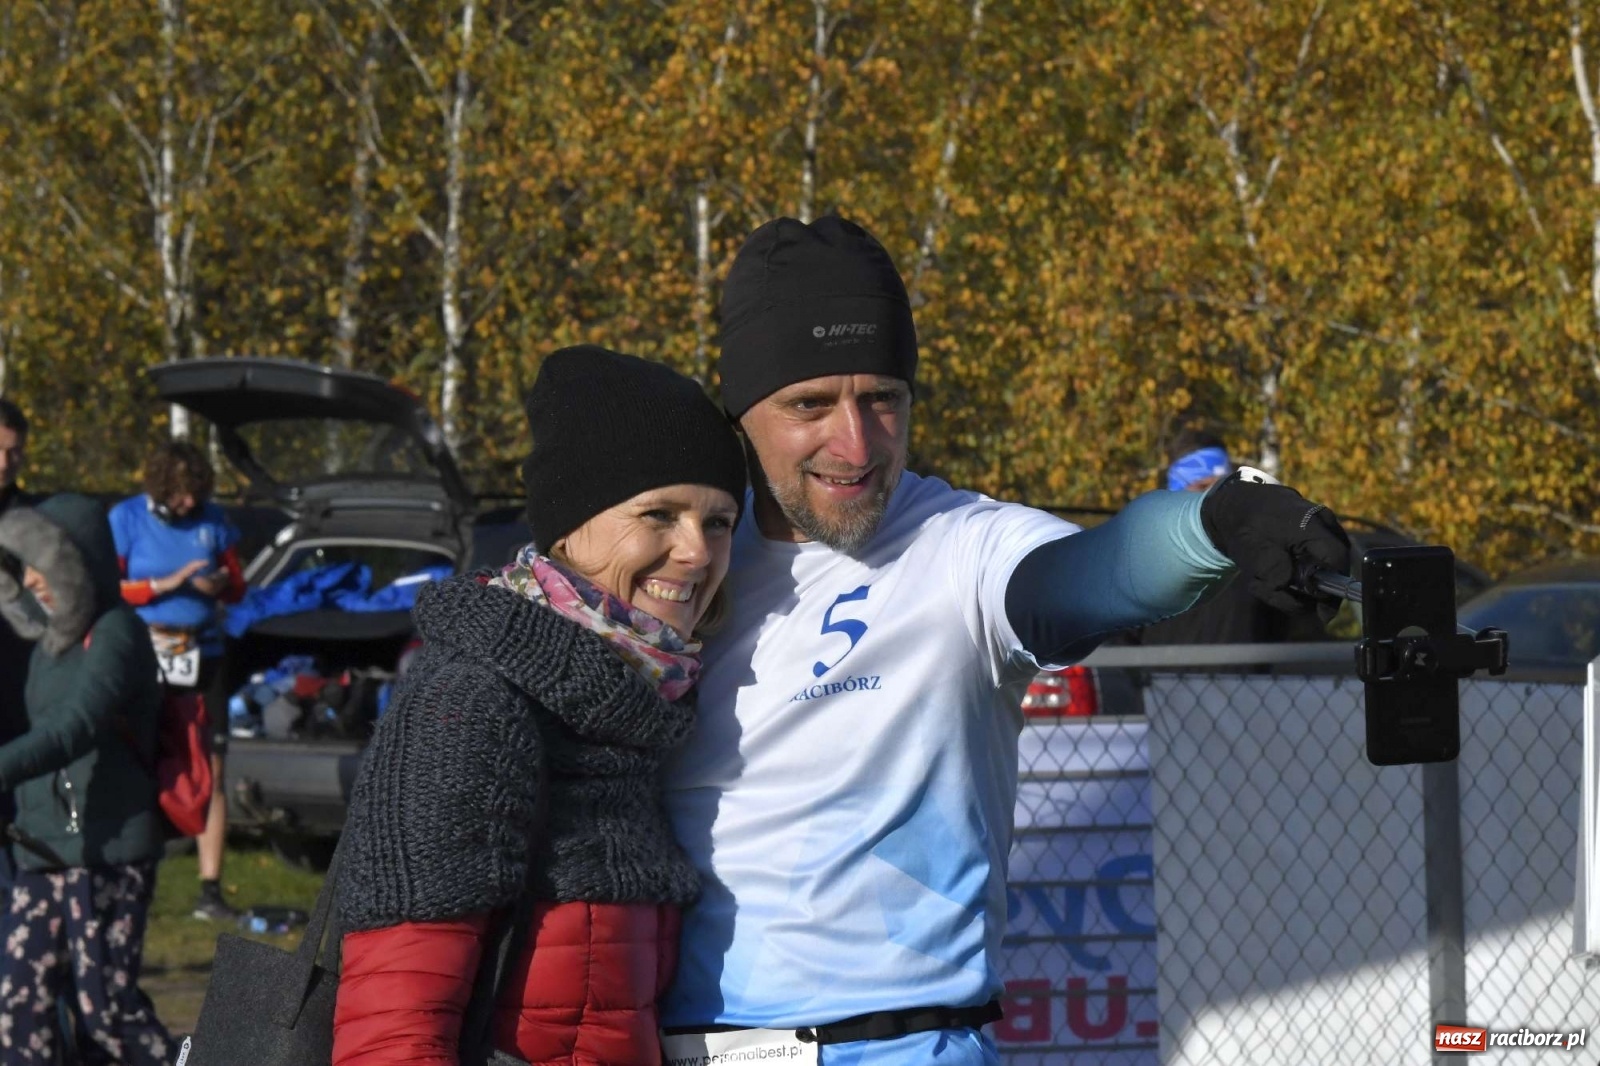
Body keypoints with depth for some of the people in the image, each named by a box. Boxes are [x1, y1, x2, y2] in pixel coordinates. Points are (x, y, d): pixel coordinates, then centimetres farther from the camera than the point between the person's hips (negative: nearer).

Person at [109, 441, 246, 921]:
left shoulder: (212, 520, 8)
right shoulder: (126, 518, -2)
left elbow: (238, 587, 15)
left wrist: (221, 585, -8)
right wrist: (165, 584, -15)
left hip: (203, 656, 3)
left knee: (211, 773, -1)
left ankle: (210, 890, 2)